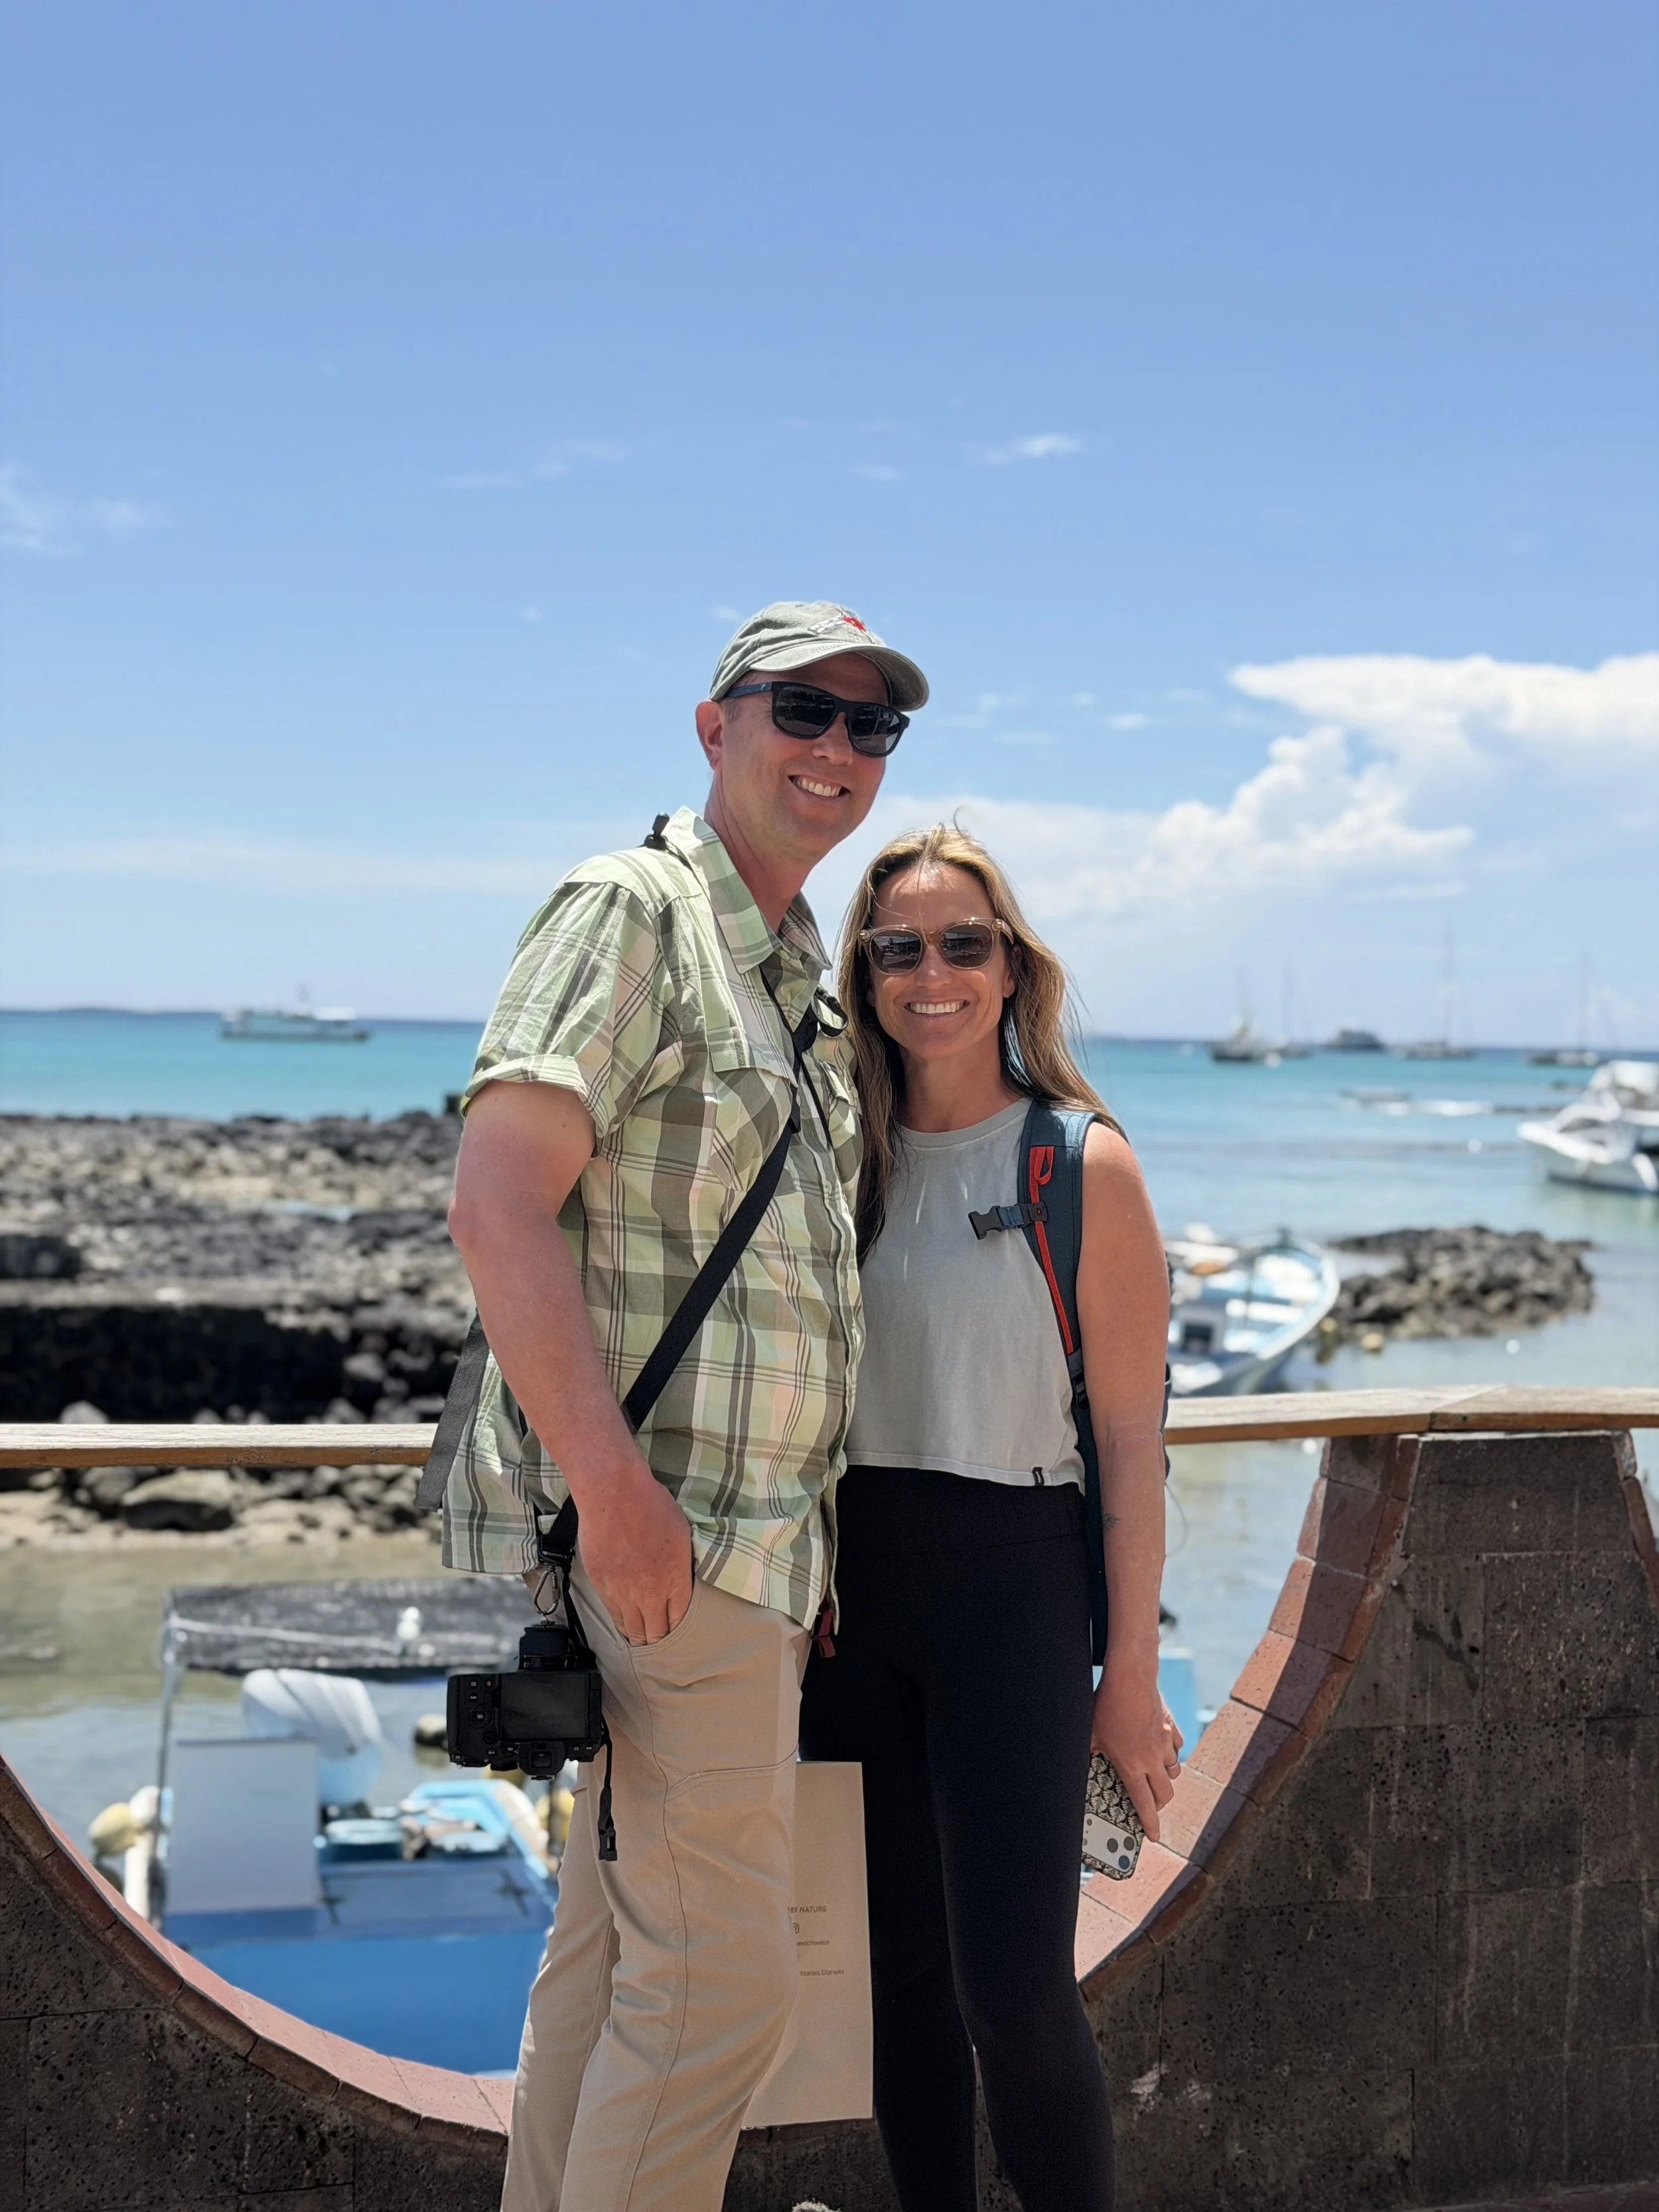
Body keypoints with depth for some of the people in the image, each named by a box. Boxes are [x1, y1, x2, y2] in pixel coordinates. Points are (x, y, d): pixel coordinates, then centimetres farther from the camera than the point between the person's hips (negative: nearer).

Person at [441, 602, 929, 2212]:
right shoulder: (633, 909, -9)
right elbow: (498, 1205, -20)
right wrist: (616, 1488, -25)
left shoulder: (797, 976, 19)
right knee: (719, 1974, -4)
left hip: (741, 1536, 9)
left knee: (614, 1943, 17)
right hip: (653, 1535, -9)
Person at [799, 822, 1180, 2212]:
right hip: (849, 1585, 5)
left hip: (1011, 1586, -5)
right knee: (896, 1965, 13)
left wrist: (1132, 1674, -7)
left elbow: (1133, 1441, -6)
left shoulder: (1083, 1164, -6)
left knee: (1013, 1990, -6)